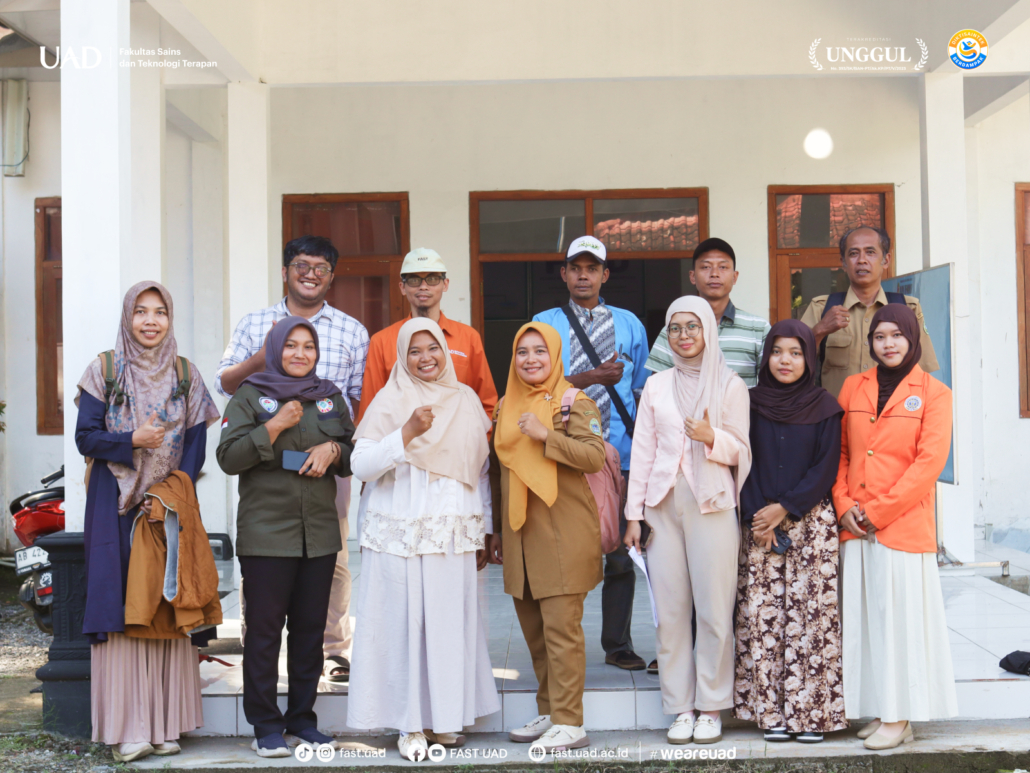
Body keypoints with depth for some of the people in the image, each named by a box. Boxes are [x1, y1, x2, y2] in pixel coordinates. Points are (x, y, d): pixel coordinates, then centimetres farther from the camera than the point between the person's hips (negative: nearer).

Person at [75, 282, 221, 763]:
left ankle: (166, 723, 7)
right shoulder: (104, 370, 4)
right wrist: (133, 442, -19)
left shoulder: (185, 375, 9)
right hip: (117, 507, -2)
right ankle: (127, 727, -2)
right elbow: (86, 438, -2)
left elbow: (195, 444, 5)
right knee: (122, 608, -6)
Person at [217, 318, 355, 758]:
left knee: (310, 628, 7)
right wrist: (274, 427, -15)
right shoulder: (250, 396, 3)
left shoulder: (330, 397, 14)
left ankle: (303, 720, 18)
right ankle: (266, 727, 7)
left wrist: (333, 450, -3)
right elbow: (228, 457, -6)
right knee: (265, 628, -2)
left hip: (320, 533, 4)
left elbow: (355, 455, 18)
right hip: (266, 533, -4)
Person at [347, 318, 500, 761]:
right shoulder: (390, 401, 1)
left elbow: (481, 470, 15)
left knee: (453, 622, 3)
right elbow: (360, 465, -8)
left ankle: (446, 717, 17)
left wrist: (484, 533, 13)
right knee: (405, 624, -3)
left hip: (454, 535, 3)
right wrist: (407, 433, -18)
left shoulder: (466, 400, 11)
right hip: (401, 536, -3)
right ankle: (411, 724, 8)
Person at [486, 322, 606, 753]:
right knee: (533, 629, 11)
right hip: (520, 534, 6)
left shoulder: (574, 401, -3)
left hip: (563, 533, -6)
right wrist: (497, 530, 20)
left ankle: (569, 723, -1)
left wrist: (545, 434, -21)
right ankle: (548, 713, 22)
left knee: (561, 628, -7)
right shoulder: (508, 406, 15)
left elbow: (595, 456, -14)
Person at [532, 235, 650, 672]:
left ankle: (617, 645, 16)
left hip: (620, 459, 2)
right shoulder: (544, 323, 9)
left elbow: (643, 391, 16)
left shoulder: (629, 323, 15)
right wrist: (592, 377, -13)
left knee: (621, 554, 3)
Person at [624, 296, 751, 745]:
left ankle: (711, 708, 9)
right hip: (664, 503, 2)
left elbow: (741, 451, 5)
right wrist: (634, 512, 7)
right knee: (670, 610, 2)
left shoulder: (730, 385, 5)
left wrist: (712, 438, -16)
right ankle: (680, 708, 11)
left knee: (715, 609, -3)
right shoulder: (656, 386, 12)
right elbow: (643, 451, 11)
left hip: (712, 504, -2)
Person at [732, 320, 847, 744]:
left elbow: (826, 469, -2)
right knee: (760, 616, -2)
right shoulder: (750, 403, 6)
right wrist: (757, 518, -7)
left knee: (810, 614, -4)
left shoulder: (824, 407, 2)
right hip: (758, 523, 2)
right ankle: (770, 712, 5)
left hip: (811, 522, -1)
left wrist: (784, 508, -10)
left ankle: (811, 712, 3)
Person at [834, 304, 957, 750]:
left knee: (901, 616, -1)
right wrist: (844, 505, -4)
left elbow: (930, 462, -9)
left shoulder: (933, 393, -1)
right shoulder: (854, 387, 11)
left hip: (904, 525, -4)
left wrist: (878, 511, -12)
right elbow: (839, 451, 10)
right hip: (856, 527, 4)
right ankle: (878, 709, 16)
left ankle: (899, 718, 7)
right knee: (864, 616, 7)